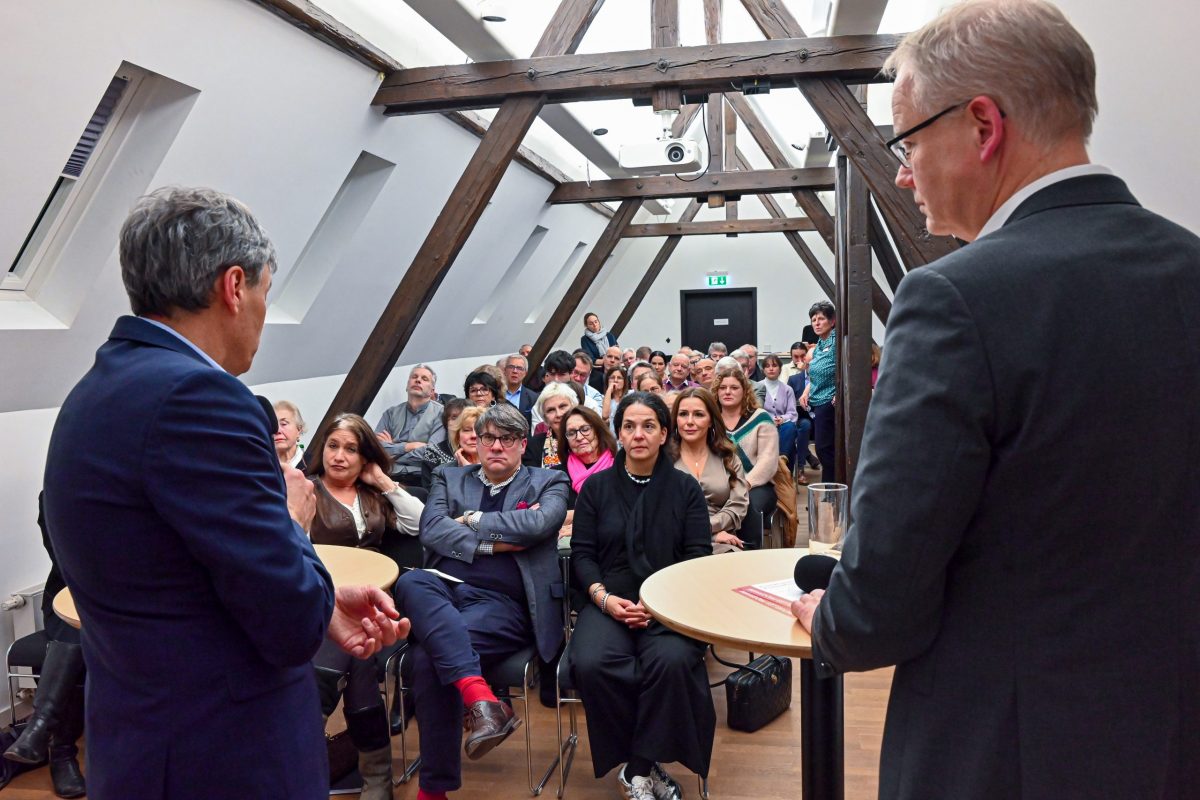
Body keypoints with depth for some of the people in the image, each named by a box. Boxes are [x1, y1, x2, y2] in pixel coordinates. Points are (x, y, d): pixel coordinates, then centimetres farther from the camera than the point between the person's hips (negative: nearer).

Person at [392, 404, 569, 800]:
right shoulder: (449, 478, 21)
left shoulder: (549, 483, 14)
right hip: (444, 592, 3)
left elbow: (538, 523, -9)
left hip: (504, 602, -3)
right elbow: (431, 531, 3)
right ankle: (479, 696, -44)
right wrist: (493, 543, -7)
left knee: (429, 656, -30)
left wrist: (472, 521, -1)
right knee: (411, 581, -33)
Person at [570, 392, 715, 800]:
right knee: (591, 664, -30)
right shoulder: (596, 486, 11)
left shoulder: (685, 488, 9)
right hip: (610, 602, 1)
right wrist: (602, 596, -12)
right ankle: (647, 765, -7)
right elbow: (582, 552, 7)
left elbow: (698, 556, 2)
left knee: (671, 661, -34)